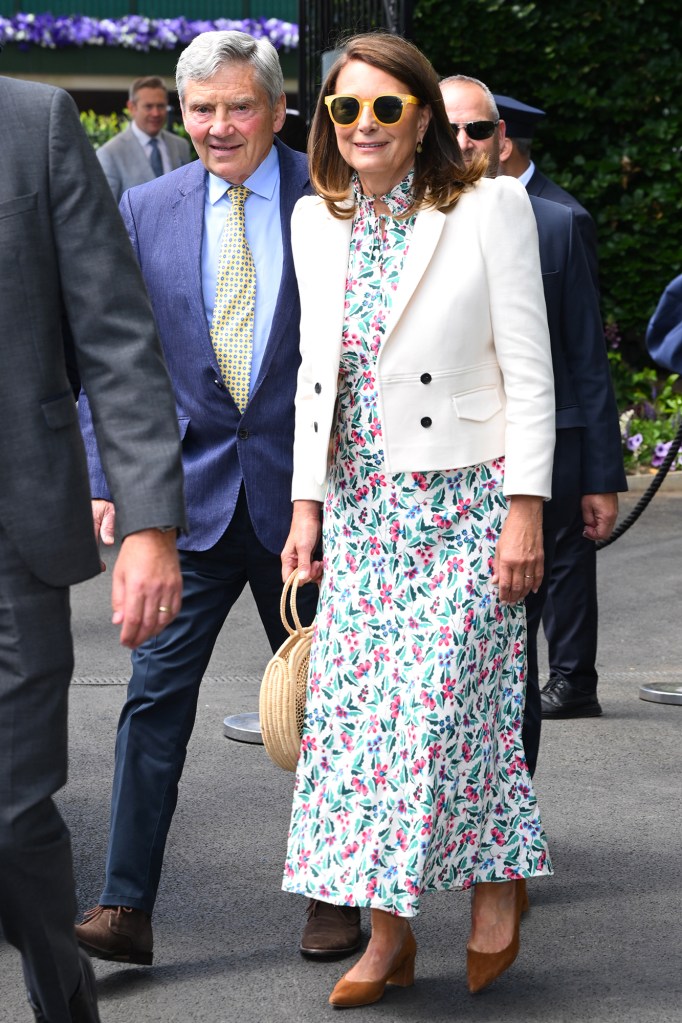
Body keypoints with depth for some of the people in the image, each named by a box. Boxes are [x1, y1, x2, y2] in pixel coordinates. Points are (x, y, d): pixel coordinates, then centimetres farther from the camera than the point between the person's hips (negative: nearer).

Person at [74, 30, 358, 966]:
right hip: (188, 490, 1)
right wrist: (107, 478, 0)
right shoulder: (145, 211, 3)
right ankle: (125, 906, -2)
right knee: (157, 690, -5)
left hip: (306, 492, -1)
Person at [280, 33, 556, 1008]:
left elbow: (530, 372, -8)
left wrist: (525, 513, -13)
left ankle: (496, 885, 16)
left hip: (462, 501, -5)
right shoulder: (317, 222, 9)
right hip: (360, 508, 5)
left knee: (443, 706, -9)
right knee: (355, 713, 2)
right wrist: (307, 506, 9)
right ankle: (390, 934, 11)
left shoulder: (490, 207, -7)